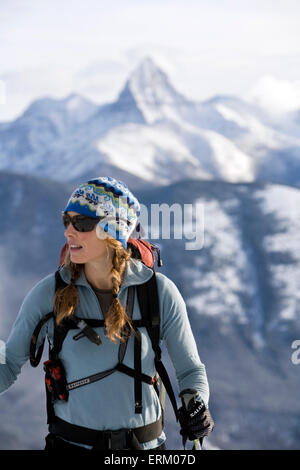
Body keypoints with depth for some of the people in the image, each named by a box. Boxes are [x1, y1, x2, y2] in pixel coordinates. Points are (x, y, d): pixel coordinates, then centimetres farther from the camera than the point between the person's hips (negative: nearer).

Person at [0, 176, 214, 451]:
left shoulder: (160, 292, -7)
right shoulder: (48, 294, -6)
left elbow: (191, 370, 0)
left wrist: (195, 404, -19)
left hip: (146, 444, 1)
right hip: (70, 442, -1)